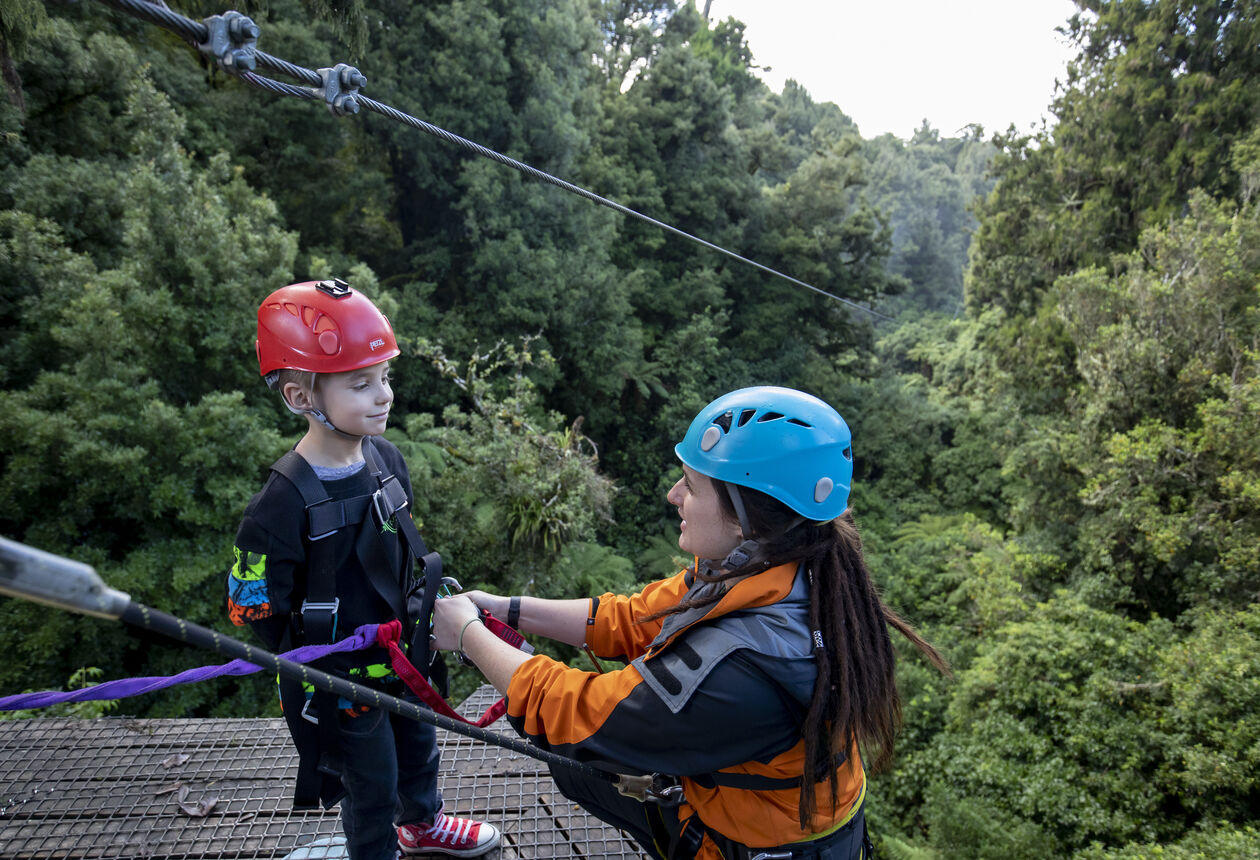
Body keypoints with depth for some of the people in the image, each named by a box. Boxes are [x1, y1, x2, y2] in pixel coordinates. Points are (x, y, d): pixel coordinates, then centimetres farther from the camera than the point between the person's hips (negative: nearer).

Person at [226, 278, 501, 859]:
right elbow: (257, 614, -19)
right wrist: (333, 672, -16)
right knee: (371, 786, 15)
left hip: (404, 658, 7)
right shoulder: (283, 505, -27)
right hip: (342, 682, -6)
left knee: (418, 748, 28)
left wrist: (427, 605, 8)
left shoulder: (386, 460, -7)